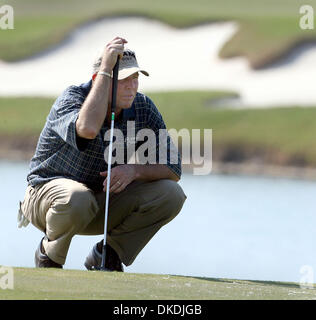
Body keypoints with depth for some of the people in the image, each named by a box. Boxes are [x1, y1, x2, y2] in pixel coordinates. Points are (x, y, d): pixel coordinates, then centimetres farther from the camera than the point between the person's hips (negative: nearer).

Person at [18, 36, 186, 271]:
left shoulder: (144, 109, -6)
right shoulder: (73, 98, -20)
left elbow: (173, 167, -5)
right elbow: (87, 129, -46)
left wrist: (135, 170, -26)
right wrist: (105, 69, -40)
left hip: (106, 203, 5)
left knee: (170, 194, -15)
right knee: (76, 199, -41)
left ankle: (106, 255, 0)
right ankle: (49, 255, -8)